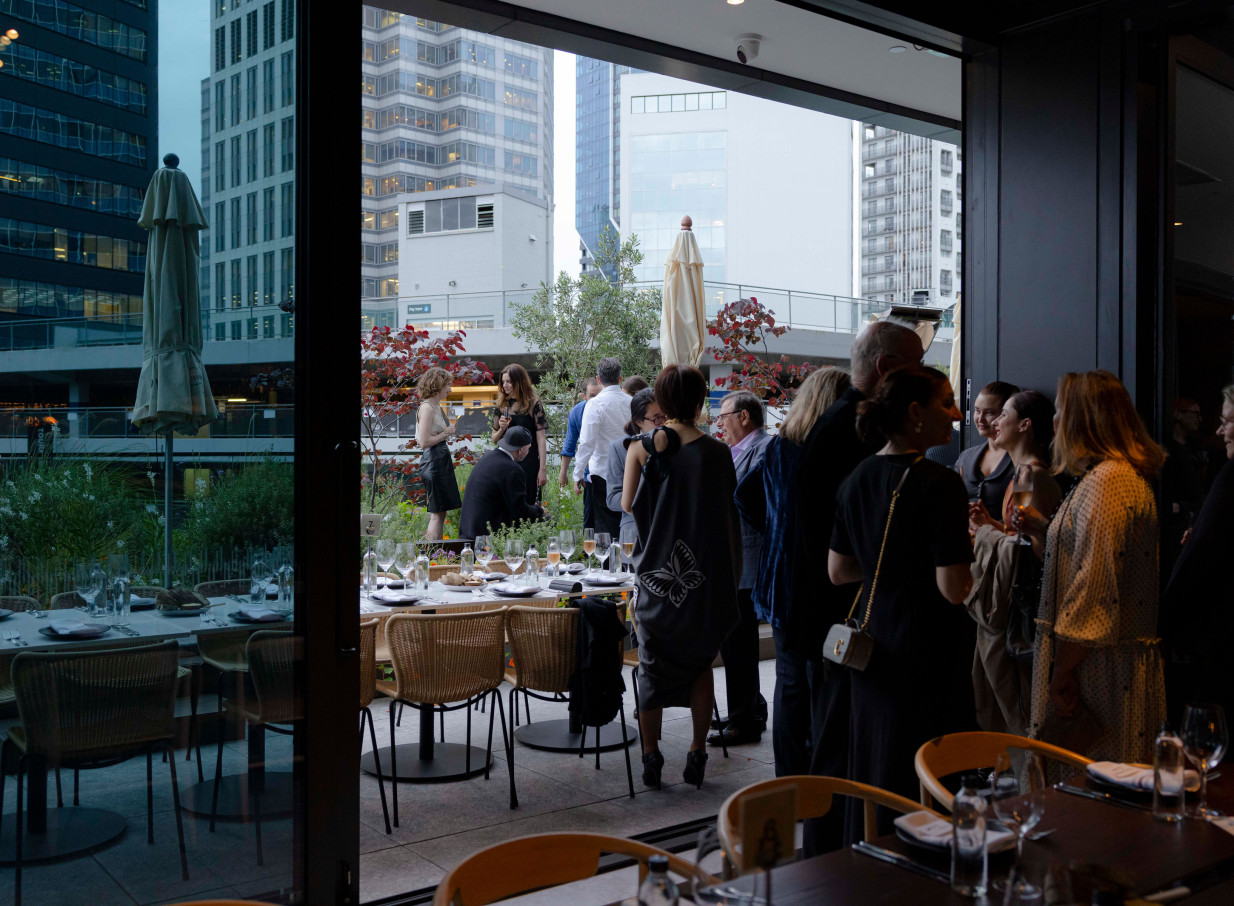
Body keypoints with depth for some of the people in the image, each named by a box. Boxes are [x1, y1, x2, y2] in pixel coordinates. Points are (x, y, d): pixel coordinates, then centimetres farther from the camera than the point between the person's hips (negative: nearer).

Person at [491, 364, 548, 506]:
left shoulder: (533, 404, -4)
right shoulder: (502, 405, 9)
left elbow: (541, 439, -6)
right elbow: (494, 439, 16)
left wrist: (543, 469, -11)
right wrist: (501, 429, -6)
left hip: (528, 464, -4)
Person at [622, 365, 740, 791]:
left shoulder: (642, 449, -7)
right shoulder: (717, 452, -7)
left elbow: (627, 504, -3)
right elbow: (731, 518, -1)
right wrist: (731, 576, 11)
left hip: (655, 574, 0)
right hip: (704, 578, 0)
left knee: (652, 665, 13)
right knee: (700, 664, 16)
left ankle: (651, 757, 18)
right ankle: (696, 756, 20)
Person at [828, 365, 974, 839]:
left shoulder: (857, 478, 4)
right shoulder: (939, 484, -18)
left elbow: (838, 571, 10)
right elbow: (953, 589, -20)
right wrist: (966, 547, -2)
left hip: (872, 641, 8)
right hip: (929, 651, -7)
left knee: (871, 770, 19)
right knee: (925, 786, 5)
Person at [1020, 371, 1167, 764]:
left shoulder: (1104, 483, -18)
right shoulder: (1130, 476, 15)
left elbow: (1095, 586, -23)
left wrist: (1063, 672, -20)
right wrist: (1042, 528, 18)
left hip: (1099, 666, -10)